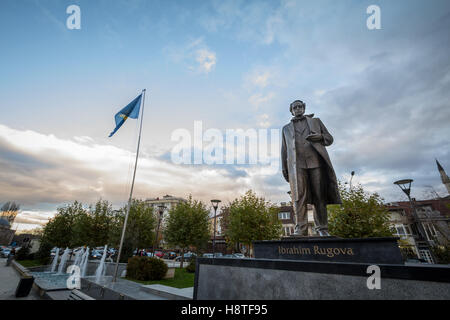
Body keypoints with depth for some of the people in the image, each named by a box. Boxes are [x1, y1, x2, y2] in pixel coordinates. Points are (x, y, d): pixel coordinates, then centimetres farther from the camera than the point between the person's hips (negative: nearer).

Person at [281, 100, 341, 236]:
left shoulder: (315, 121, 24)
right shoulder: (286, 128, 25)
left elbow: (329, 138, 20)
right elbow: (284, 150, 19)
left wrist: (320, 136, -4)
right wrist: (284, 169, 10)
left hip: (316, 161, 0)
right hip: (297, 164, 0)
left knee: (319, 196, -3)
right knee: (299, 196, -10)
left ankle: (322, 228, 5)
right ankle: (300, 229, -10)